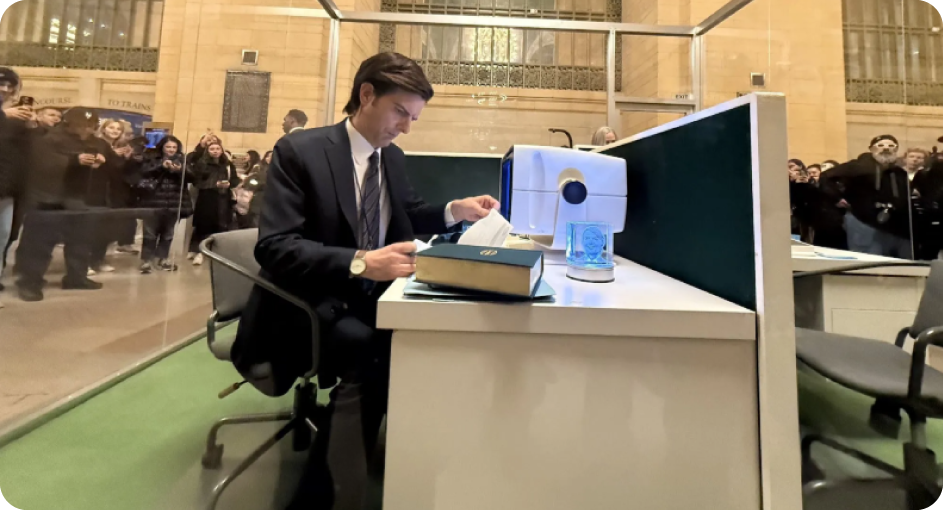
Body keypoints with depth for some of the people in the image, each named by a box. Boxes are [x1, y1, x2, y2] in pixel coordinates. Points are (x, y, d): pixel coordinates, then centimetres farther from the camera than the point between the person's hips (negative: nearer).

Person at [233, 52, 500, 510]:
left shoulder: (393, 158, 10)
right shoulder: (299, 151, -10)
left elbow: (407, 216, 23)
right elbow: (274, 247, -20)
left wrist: (454, 211, 3)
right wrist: (358, 262, -35)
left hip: (366, 299, 6)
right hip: (307, 306, -6)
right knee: (371, 351, -34)